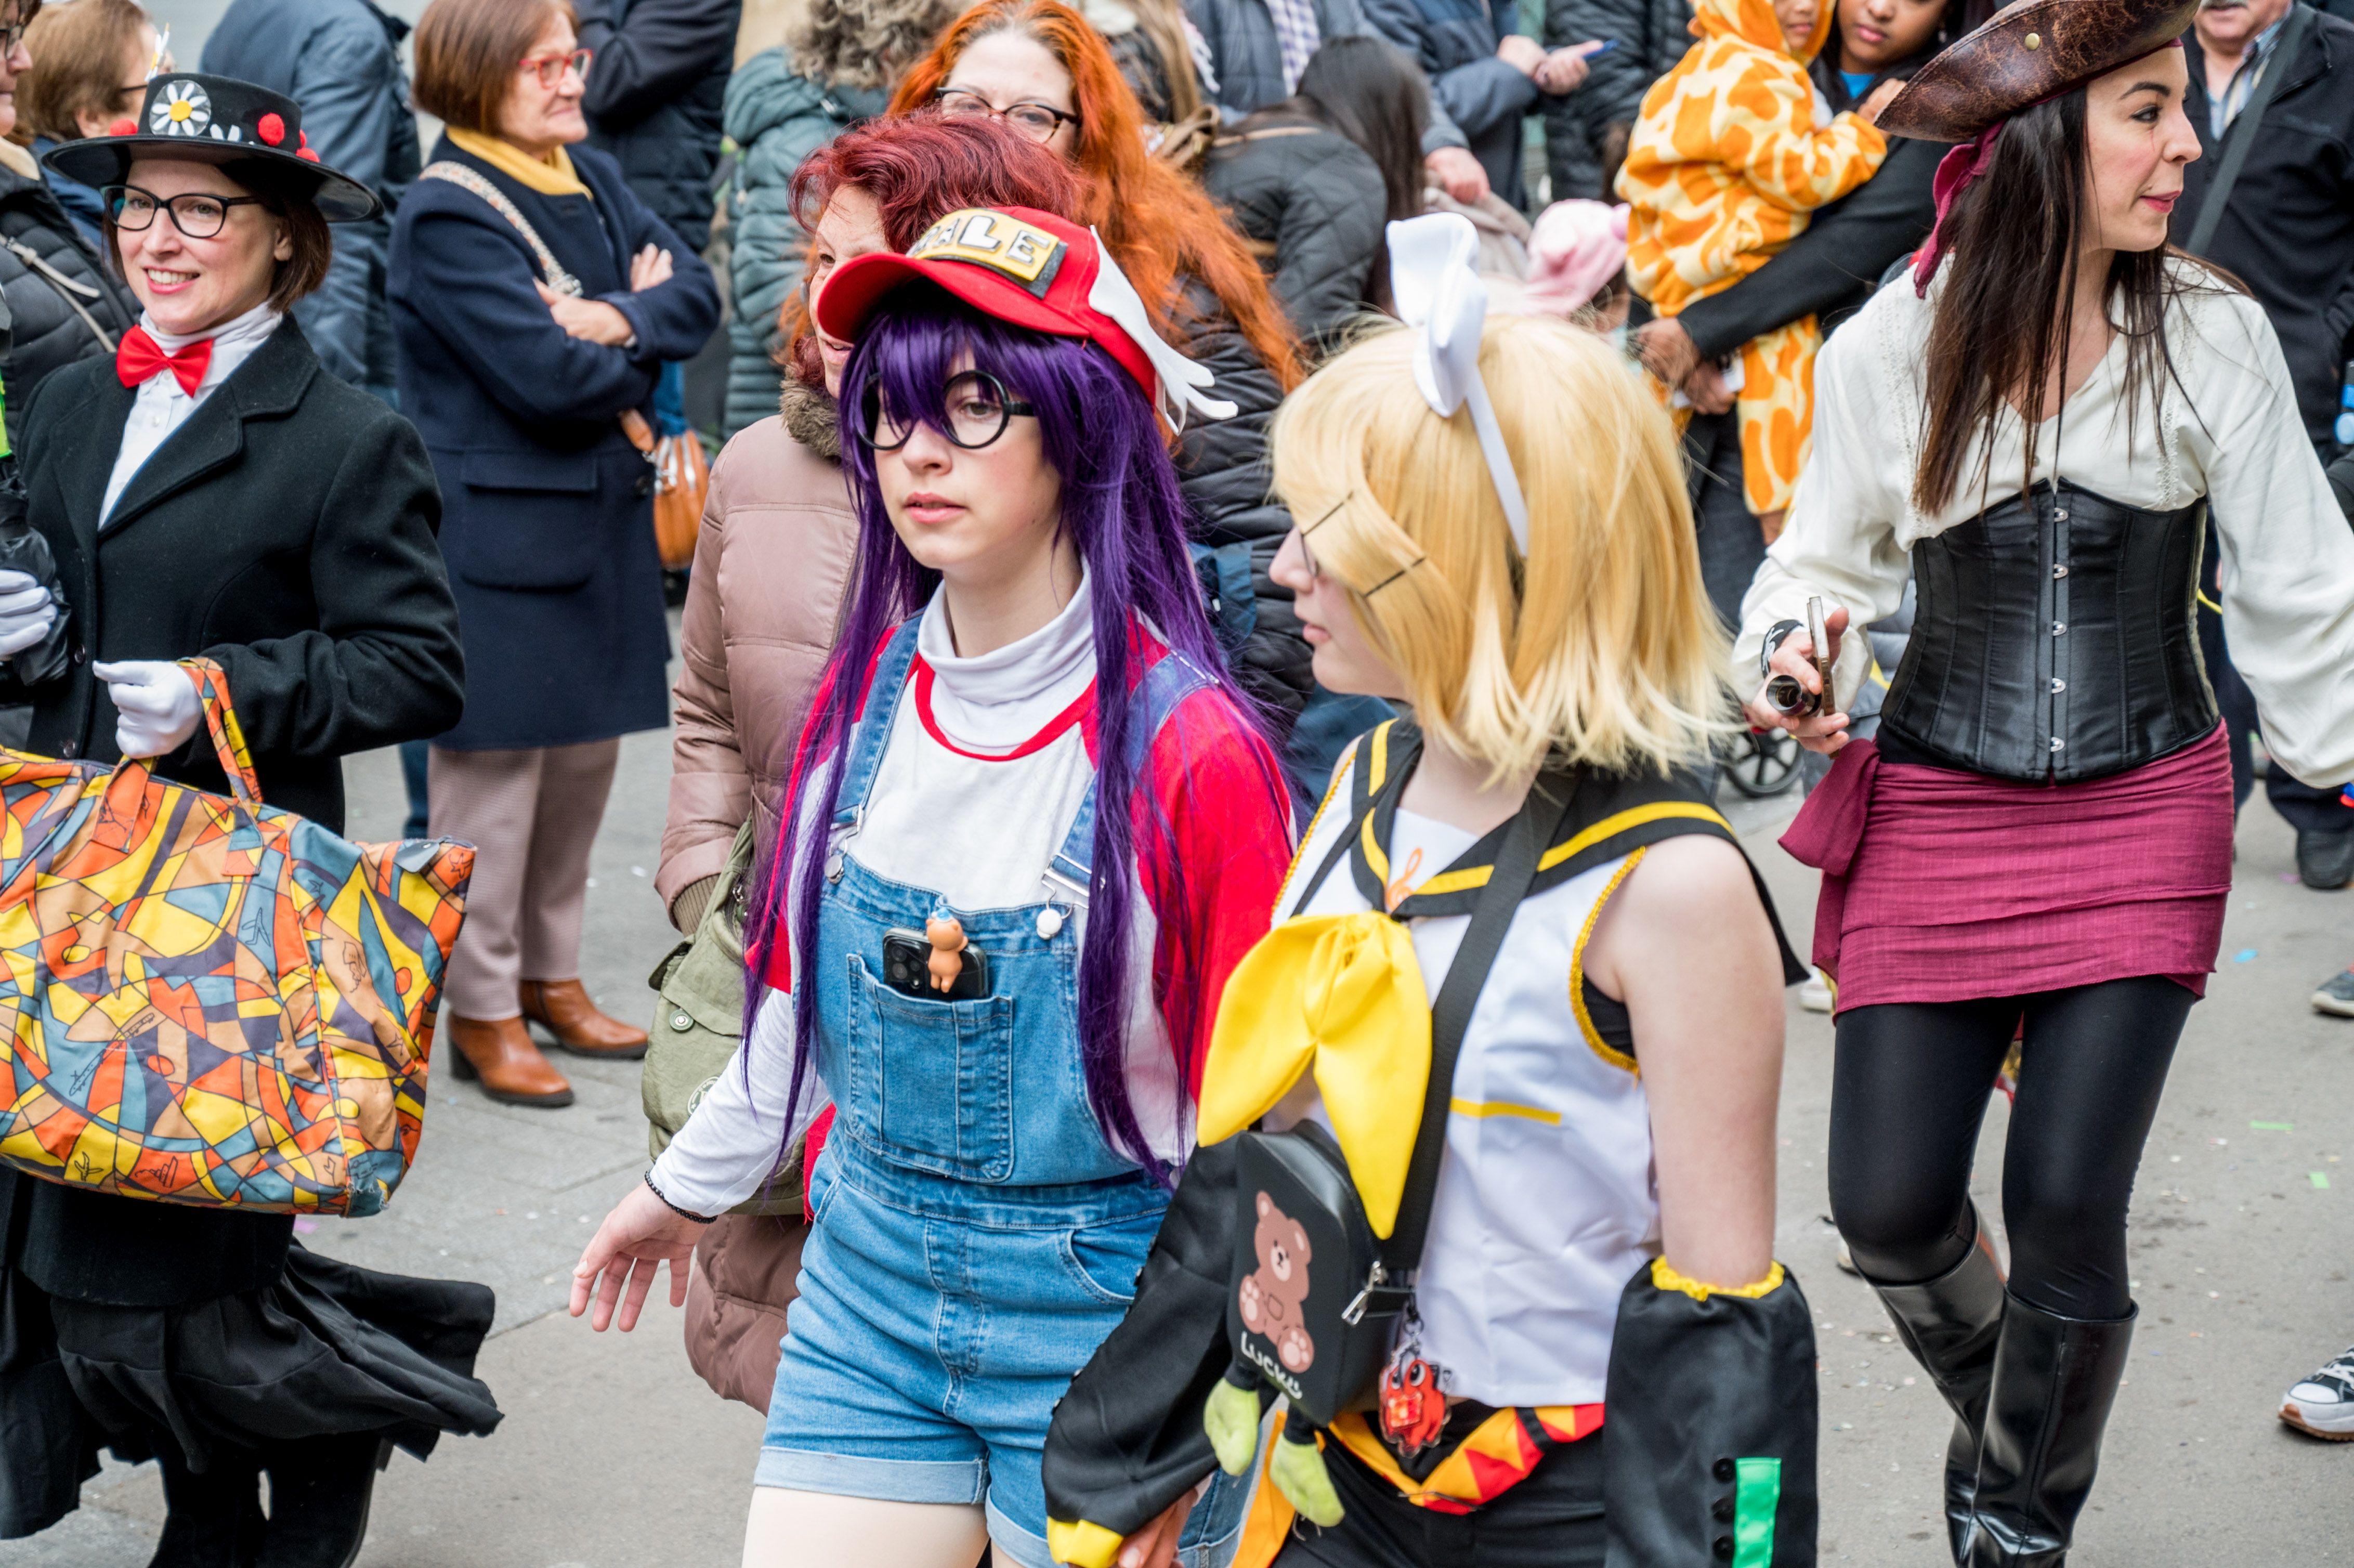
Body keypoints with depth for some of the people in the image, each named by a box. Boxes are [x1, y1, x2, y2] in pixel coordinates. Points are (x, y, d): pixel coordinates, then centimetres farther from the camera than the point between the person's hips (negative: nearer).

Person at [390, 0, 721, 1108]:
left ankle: (549, 974, 31)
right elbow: (551, 376, -22)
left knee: (586, 753, 16)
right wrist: (642, 326, -5)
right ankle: (481, 1011, 12)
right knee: (495, 773, 0)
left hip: (603, 514, 8)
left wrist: (613, 320, -17)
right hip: (499, 531, -8)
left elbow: (697, 293, 3)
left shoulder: (592, 179, 10)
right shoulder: (445, 216, -15)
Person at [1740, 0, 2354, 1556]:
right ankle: (2002, 1415, 35)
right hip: (1936, 812, 1)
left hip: (2146, 814, -1)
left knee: (2068, 1203, -6)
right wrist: (1796, 656, -14)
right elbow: (1829, 560, 6)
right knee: (1890, 1206, 1)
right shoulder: (1891, 348, -7)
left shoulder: (2214, 335, -7)